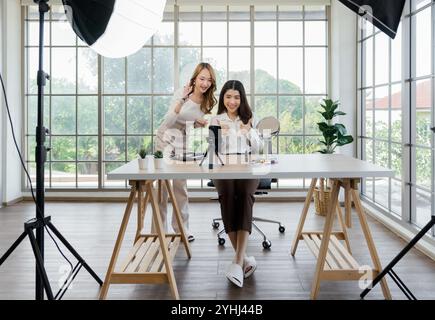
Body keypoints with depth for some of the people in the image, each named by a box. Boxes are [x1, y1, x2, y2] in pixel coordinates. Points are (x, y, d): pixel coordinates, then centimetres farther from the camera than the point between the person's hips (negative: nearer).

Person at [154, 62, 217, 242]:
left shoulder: (208, 102, -2)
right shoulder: (181, 93, -13)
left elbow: (196, 128, 8)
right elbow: (168, 122, -20)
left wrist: (201, 124, -14)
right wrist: (182, 100, -28)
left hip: (185, 143, 3)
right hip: (166, 138, -3)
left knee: (180, 186, 5)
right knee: (162, 184, -1)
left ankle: (182, 229, 15)